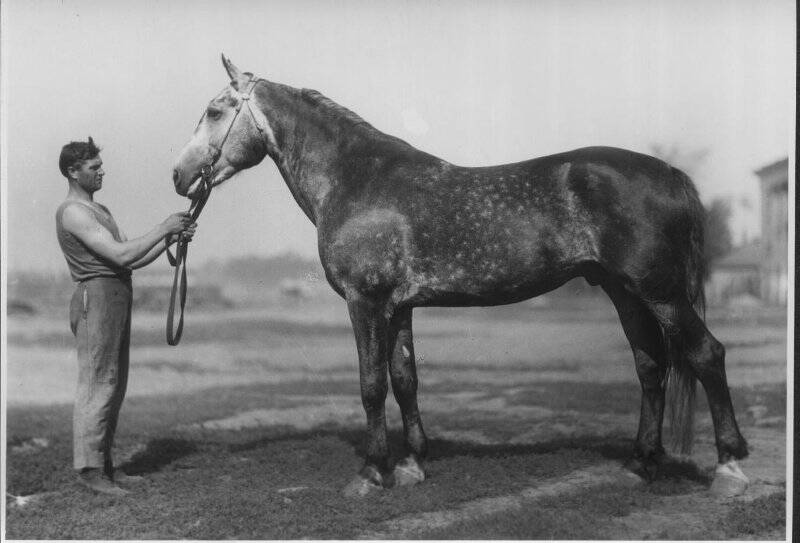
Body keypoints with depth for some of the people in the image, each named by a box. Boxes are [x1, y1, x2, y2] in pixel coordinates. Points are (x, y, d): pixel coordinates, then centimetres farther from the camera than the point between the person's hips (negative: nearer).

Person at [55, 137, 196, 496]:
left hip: (117, 300, 10)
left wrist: (171, 239, 7)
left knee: (113, 386, 10)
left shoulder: (100, 211, 21)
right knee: (97, 384, -9)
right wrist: (163, 228, -12)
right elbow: (122, 255, -19)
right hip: (96, 299, -10)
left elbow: (132, 261, 19)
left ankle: (104, 465, 15)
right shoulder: (73, 212, -11)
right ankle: (89, 469, -6)